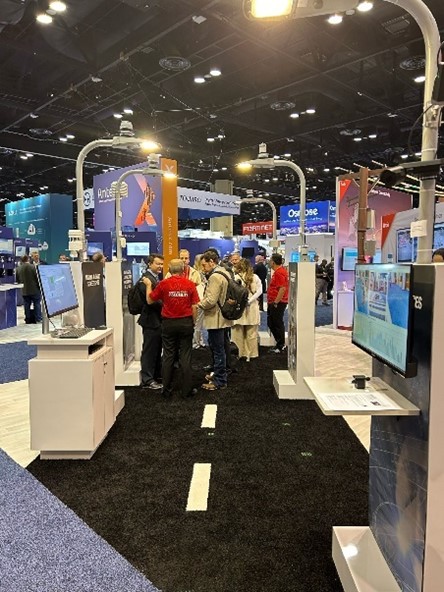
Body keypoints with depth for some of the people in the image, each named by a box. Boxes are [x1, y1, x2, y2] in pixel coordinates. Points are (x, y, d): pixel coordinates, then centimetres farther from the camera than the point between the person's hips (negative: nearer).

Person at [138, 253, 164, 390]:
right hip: (151, 320, -10)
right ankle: (147, 380, 10)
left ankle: (157, 375, 31)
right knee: (149, 351, 0)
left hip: (158, 320, 10)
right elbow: (151, 301, -25)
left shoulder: (155, 278, 14)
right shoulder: (146, 279, -17)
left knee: (157, 350, 19)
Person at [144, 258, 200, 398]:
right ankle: (187, 389, 12)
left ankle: (167, 390, 16)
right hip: (186, 323, 0)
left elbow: (150, 300, 4)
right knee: (185, 357, 6)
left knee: (168, 357, 9)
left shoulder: (164, 284, -6)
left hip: (168, 323, 0)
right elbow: (194, 306, -4)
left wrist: (148, 285, 18)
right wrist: (192, 322, 9)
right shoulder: (190, 284, -5)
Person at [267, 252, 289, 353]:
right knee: (271, 323, 17)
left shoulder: (279, 272, -19)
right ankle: (281, 343, 26)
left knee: (277, 324, 0)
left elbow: (282, 289, -26)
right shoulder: (279, 271, 15)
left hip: (277, 303, -11)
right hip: (273, 302, 11)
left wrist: (276, 302, -23)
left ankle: (280, 346, 12)